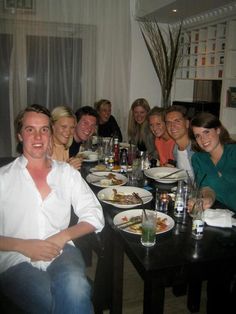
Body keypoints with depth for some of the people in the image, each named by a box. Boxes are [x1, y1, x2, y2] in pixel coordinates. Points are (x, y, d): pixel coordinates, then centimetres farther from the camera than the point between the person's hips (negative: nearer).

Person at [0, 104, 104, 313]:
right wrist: (23, 246, -13)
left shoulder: (67, 172, 13)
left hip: (61, 252, 2)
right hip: (17, 259, -1)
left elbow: (94, 216, 8)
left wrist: (63, 236, -8)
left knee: (75, 289, -32)